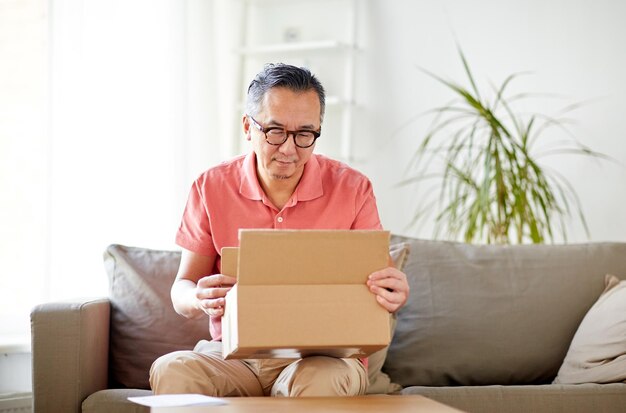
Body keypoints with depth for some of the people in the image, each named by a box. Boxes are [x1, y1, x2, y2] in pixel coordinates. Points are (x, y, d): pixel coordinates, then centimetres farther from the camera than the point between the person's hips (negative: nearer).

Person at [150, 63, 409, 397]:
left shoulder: (352, 188, 1)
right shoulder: (211, 187, 4)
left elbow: (376, 284, 2)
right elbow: (182, 290, 4)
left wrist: (392, 295, -24)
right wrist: (200, 300, -22)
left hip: (324, 354, -1)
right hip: (233, 354, 2)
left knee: (324, 380, -37)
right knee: (170, 370, -30)